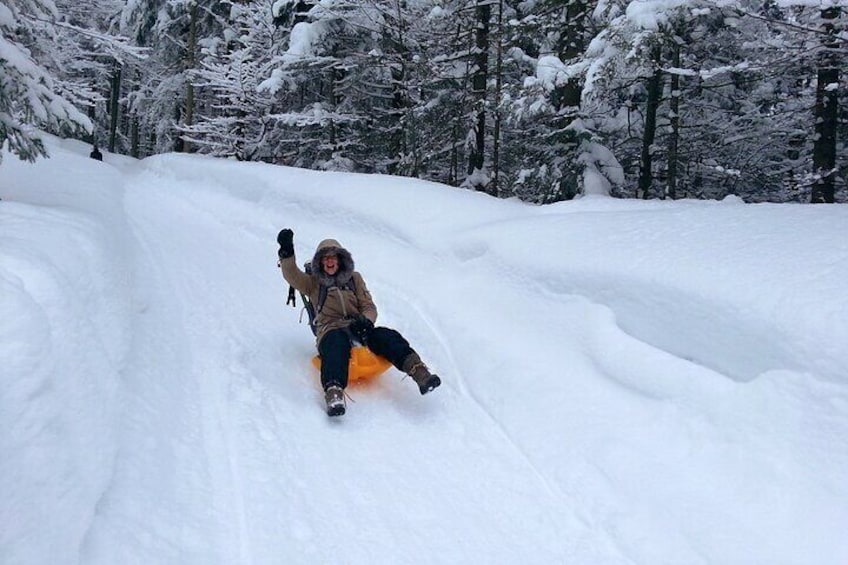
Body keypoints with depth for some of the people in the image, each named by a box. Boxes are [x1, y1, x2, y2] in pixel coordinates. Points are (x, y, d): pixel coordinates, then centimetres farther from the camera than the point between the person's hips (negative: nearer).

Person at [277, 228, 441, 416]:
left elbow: (369, 307, 16)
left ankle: (419, 372, -49)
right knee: (337, 344, -40)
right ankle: (334, 394, -64)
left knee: (387, 336, -29)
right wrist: (287, 252, -15)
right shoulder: (314, 283, 20)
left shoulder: (354, 278, 24)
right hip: (331, 330, -2)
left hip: (359, 329, 3)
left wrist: (365, 320, -8)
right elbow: (292, 276, 2)